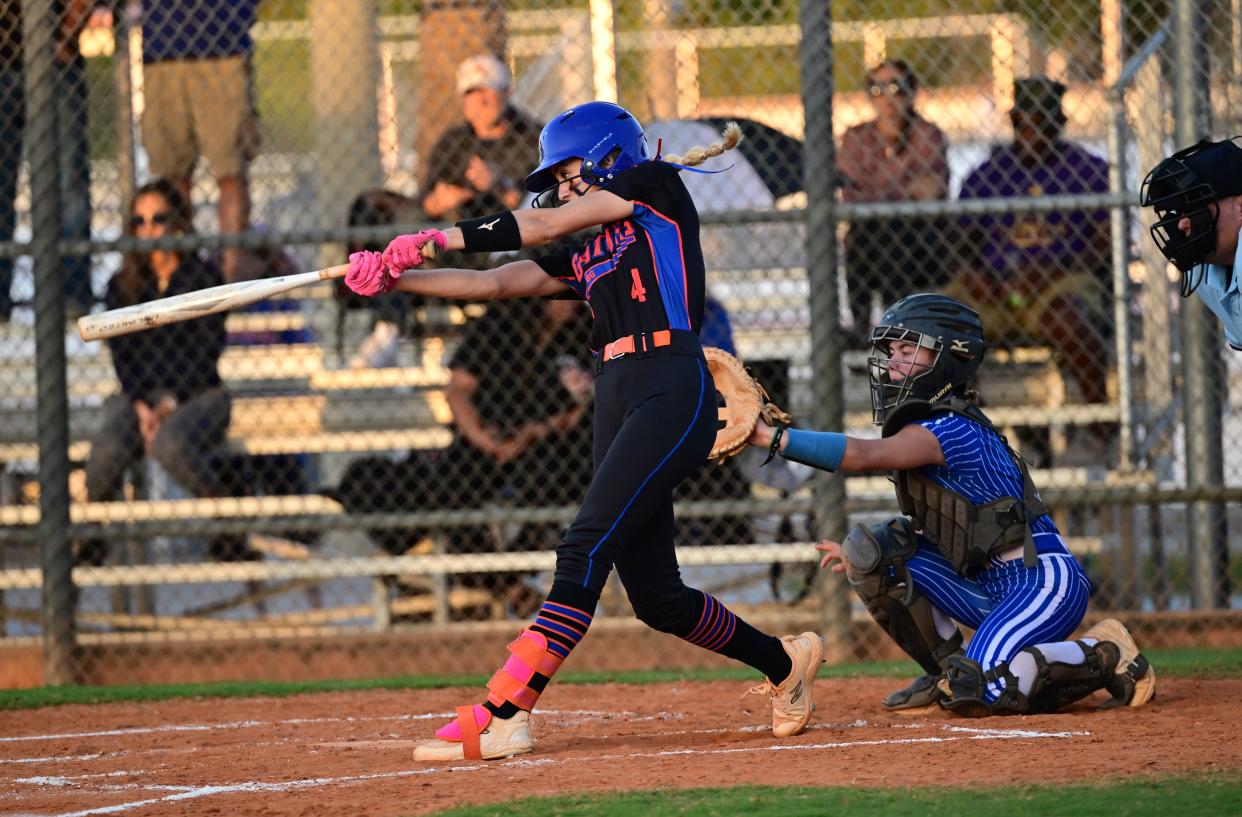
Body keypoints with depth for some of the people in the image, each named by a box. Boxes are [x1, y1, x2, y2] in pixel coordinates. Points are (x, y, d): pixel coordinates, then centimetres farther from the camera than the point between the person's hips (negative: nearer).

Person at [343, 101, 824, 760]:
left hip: (673, 392, -9)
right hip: (617, 403, 9)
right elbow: (493, 284, 19)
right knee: (653, 595, 8)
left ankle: (503, 715, -28)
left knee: (586, 548, -18)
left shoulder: (658, 186, 6)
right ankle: (784, 663, 29)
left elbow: (544, 226, 1)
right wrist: (395, 278, 8)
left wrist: (440, 237, 1)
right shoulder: (586, 258, 25)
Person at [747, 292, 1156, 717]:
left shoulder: (952, 429, -17)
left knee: (980, 692, -29)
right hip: (989, 592, 9)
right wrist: (868, 555, 10)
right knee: (873, 545, -2)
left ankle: (1106, 655, -5)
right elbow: (940, 532, 19)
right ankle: (947, 671, 8)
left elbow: (862, 455, -33)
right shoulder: (924, 428, 13)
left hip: (1042, 581, -9)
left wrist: (773, 437, -34)